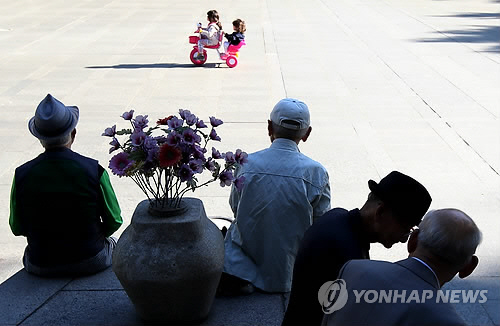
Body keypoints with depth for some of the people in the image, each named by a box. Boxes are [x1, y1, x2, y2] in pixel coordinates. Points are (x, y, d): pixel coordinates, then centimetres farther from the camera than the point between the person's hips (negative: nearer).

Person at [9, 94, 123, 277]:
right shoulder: (94, 171, -18)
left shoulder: (22, 175, -13)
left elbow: (17, 228, -1)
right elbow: (113, 222, -7)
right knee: (112, 243, 33)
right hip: (90, 262, -1)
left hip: (40, 266, 2)